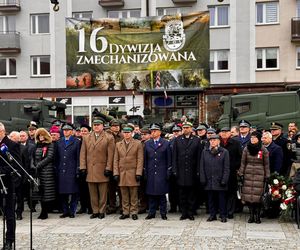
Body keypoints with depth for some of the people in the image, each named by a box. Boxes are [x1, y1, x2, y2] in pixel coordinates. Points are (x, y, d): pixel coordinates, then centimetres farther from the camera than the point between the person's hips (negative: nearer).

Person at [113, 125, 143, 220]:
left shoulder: (138, 144, 3)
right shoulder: (118, 144, 12)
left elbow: (140, 160, -2)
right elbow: (116, 160, 10)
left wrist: (138, 173, -9)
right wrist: (116, 173, 1)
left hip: (133, 173, -3)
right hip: (122, 173, 3)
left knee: (133, 195, 1)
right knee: (124, 195, 6)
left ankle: (134, 212, 9)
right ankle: (125, 212, 13)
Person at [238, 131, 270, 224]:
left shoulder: (263, 150, 0)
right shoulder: (246, 149, 6)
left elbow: (266, 164, 3)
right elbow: (243, 163, 9)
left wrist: (267, 176, 1)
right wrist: (241, 174, 5)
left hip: (259, 175, -2)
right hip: (248, 175, 2)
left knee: (258, 196, -6)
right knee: (248, 195, -1)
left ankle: (257, 216, 5)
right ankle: (251, 215, 9)